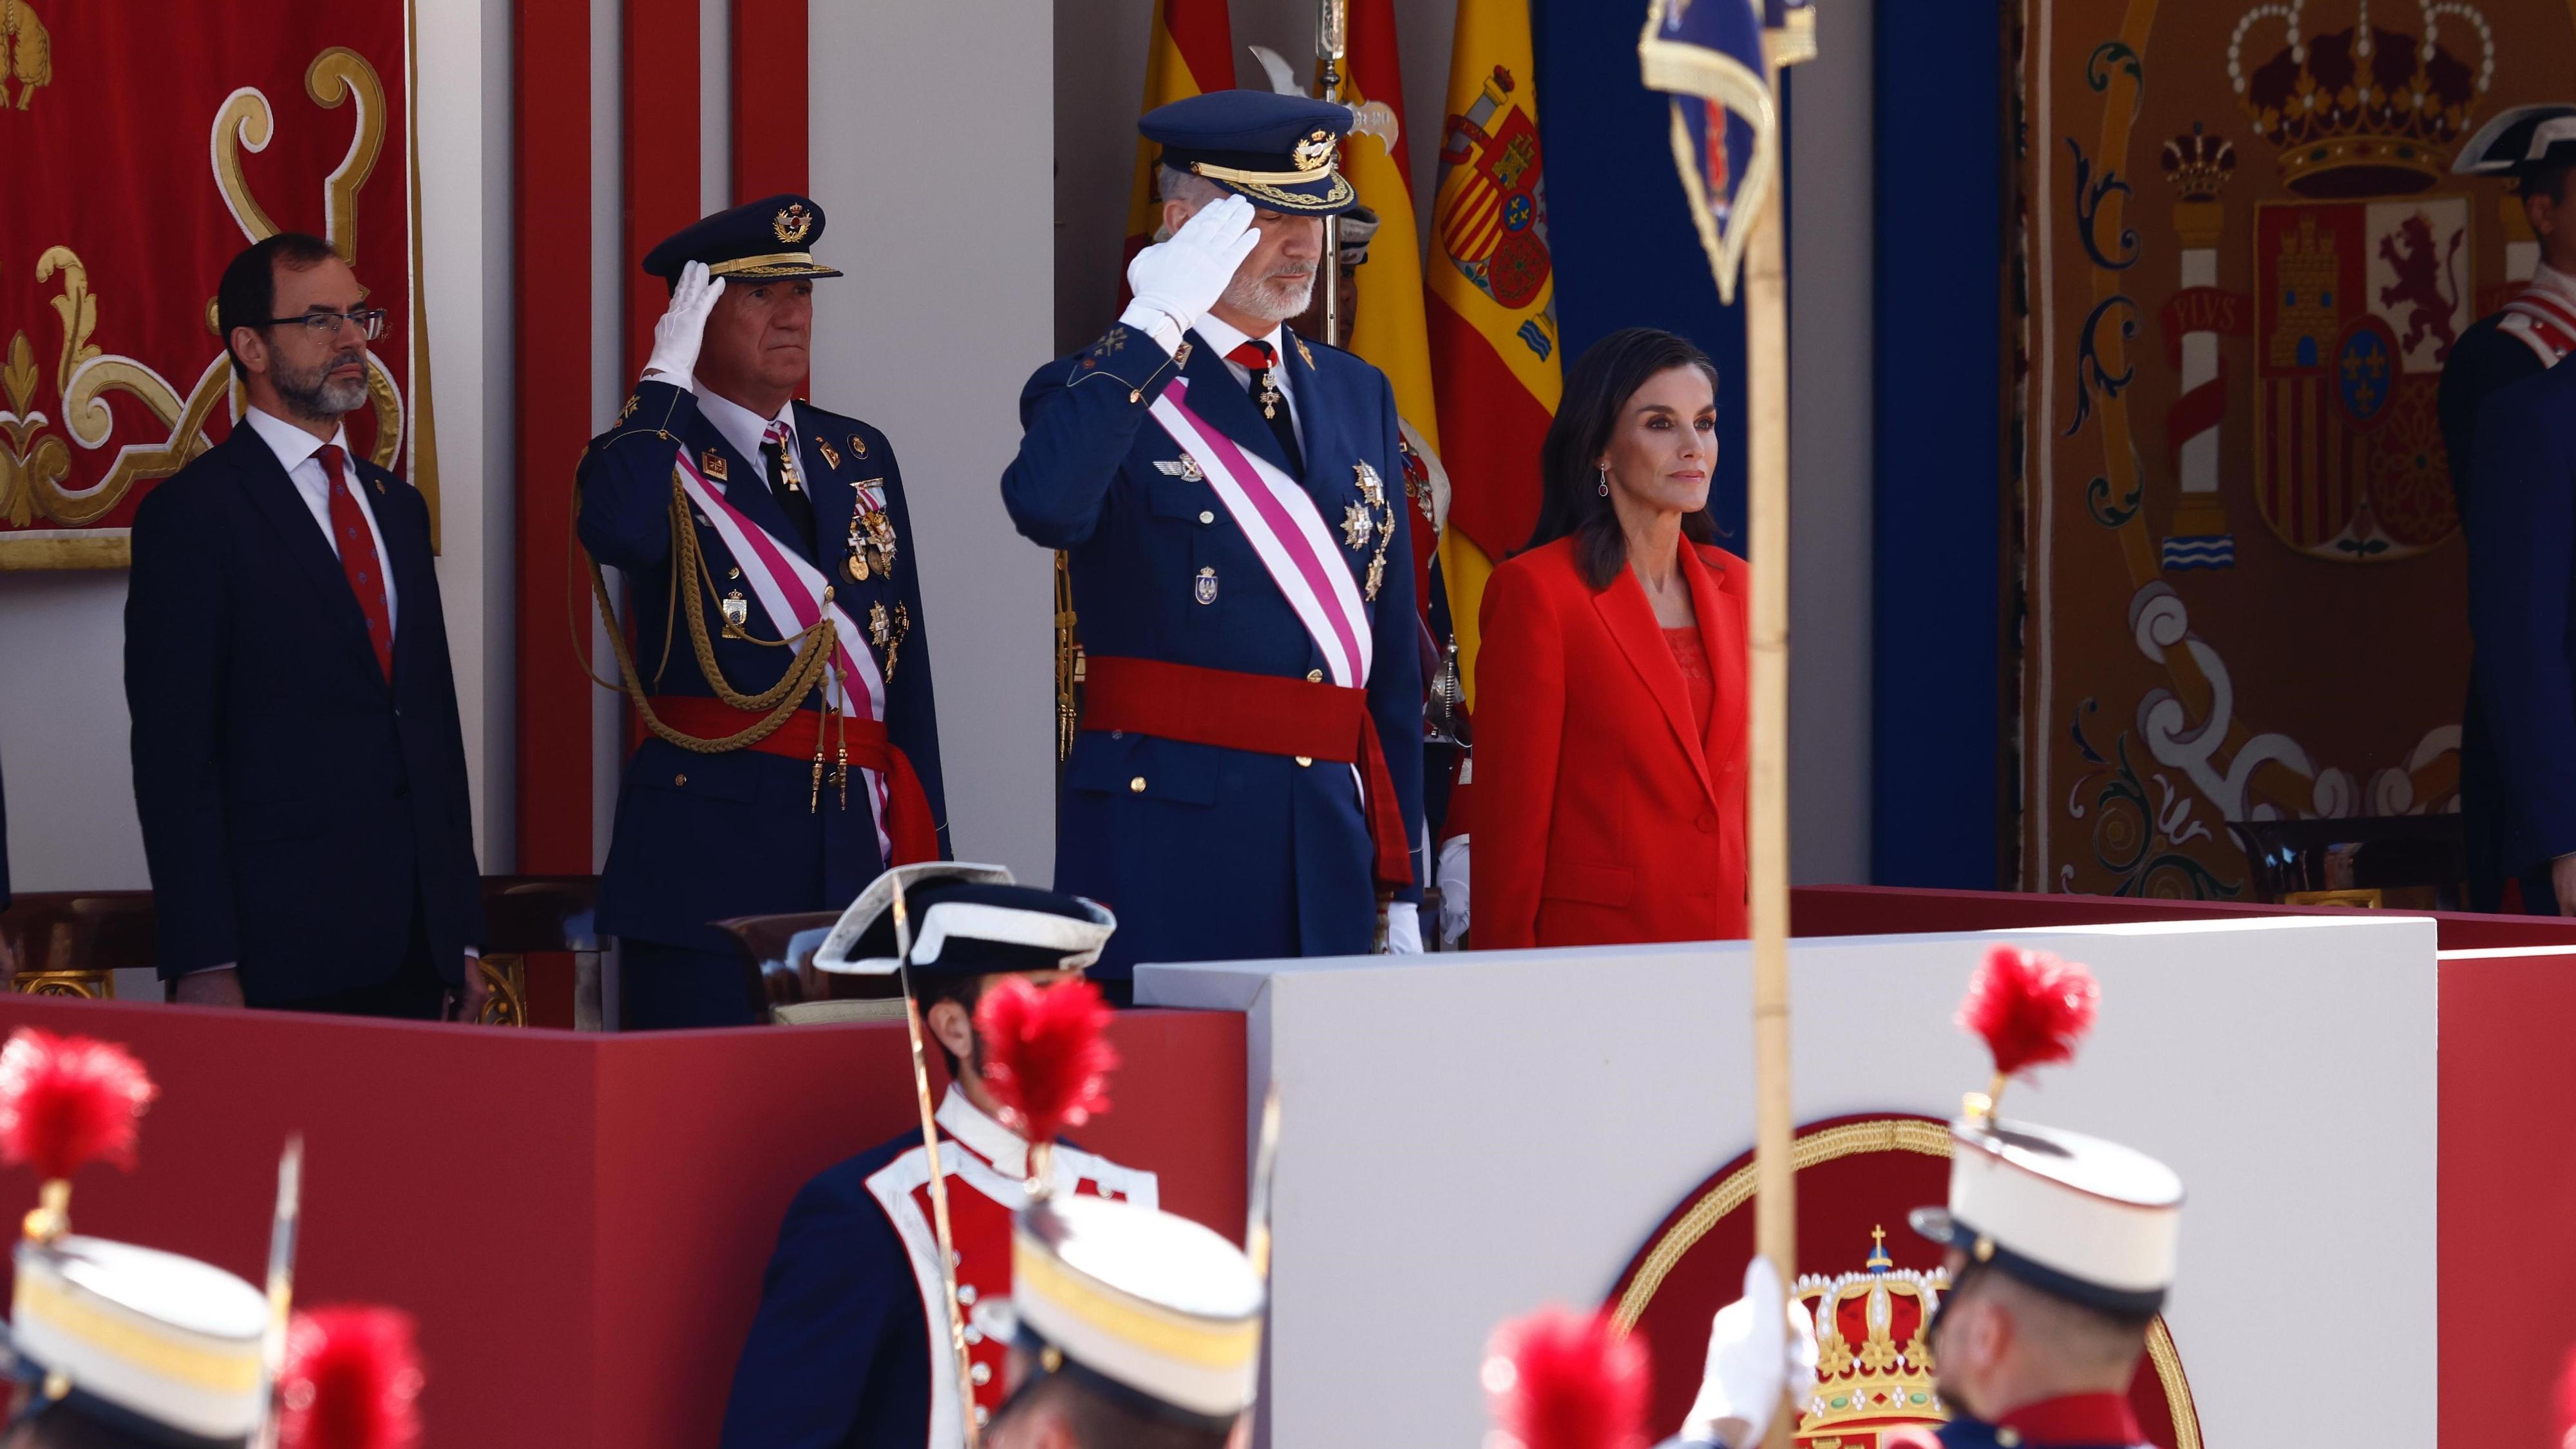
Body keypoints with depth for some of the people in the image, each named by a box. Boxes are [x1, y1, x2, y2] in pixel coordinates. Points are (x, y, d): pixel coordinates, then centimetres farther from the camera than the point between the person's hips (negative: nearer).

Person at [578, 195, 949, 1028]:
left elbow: (907, 669, 17)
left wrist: (925, 856, 11)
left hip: (859, 849, 5)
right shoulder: (655, 455, 1)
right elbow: (617, 534, -26)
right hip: (709, 857, -5)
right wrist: (668, 376, -16)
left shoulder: (860, 458, 17)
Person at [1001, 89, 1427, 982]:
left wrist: (1402, 884, 14)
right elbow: (1046, 507, -27)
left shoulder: (1359, 396, 16)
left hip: (1333, 841, 5)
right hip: (1166, 842, -5)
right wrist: (1156, 323, -20)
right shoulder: (1104, 393, -1)